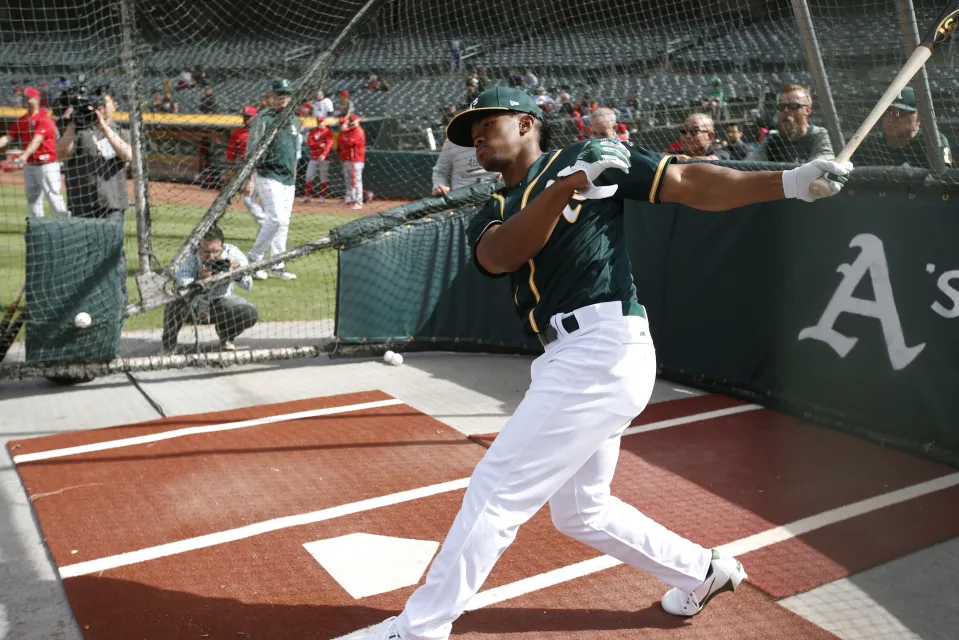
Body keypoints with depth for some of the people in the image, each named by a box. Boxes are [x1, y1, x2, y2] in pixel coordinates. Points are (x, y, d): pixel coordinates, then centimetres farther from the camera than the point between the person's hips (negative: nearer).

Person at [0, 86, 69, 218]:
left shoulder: (44, 119, -11)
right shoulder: (20, 121, 12)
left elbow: (37, 140, -24)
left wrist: (25, 155, -37)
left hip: (46, 164, -8)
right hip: (29, 166, 8)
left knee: (53, 196, -10)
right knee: (32, 198, 12)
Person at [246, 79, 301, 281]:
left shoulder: (294, 120, 15)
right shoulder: (263, 118, -7)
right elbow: (252, 150, -10)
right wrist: (249, 179, -16)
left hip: (288, 179, 7)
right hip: (268, 176, -7)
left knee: (283, 222, 8)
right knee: (277, 218, -16)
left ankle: (277, 265, 16)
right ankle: (254, 259, -3)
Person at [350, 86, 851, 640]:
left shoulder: (590, 156, 3)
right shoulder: (491, 216, 18)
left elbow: (691, 184, -2)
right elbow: (501, 255, -6)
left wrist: (791, 182, -14)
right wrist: (566, 187, -20)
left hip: (603, 348, -8)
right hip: (572, 360, 8)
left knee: (495, 490, -5)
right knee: (581, 512, 20)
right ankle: (704, 572, 39)